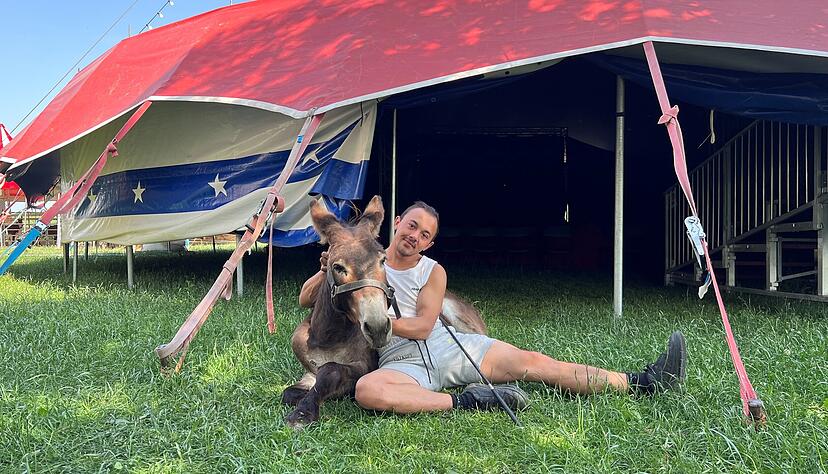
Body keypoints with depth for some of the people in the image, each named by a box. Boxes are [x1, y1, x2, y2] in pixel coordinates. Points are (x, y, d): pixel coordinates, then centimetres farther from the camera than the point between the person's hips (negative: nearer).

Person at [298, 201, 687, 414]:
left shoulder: (433, 272, 10)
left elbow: (422, 326, -3)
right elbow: (305, 300, 7)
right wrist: (327, 270, -12)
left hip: (445, 345, 2)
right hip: (401, 362, -2)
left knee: (531, 363, -10)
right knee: (366, 390, -40)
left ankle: (641, 383, -8)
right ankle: (466, 401, -32)